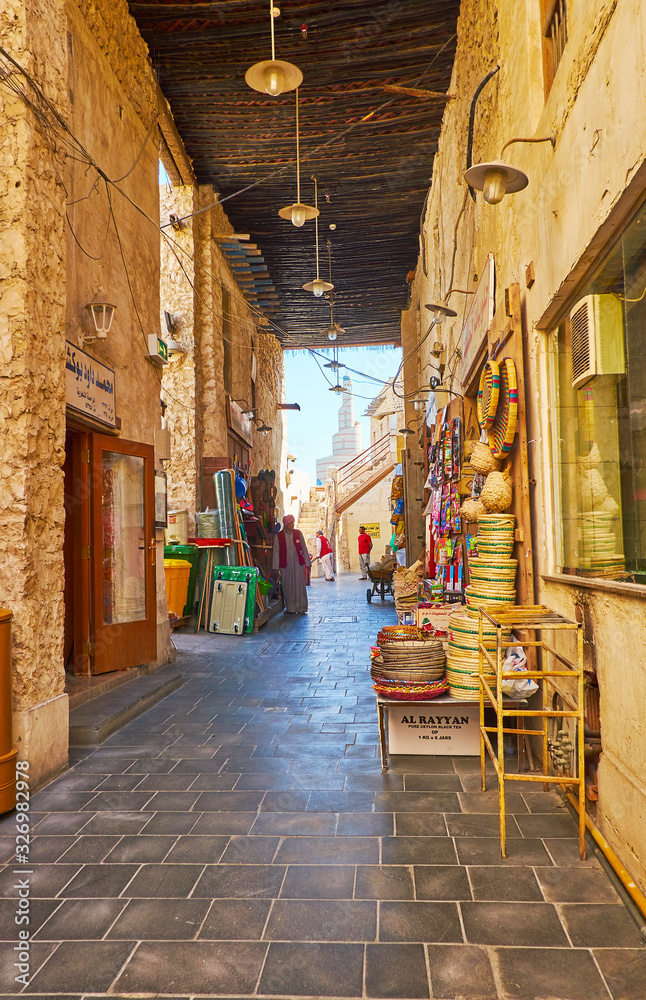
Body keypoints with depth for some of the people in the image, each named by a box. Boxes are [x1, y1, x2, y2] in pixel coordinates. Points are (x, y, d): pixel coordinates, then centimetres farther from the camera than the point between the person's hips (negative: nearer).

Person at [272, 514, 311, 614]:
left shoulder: (298, 534, 7)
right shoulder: (278, 536, 3)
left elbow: (304, 549, 10)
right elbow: (276, 552, 3)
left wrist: (307, 563, 7)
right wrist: (276, 567, -2)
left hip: (298, 564, 1)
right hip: (285, 566, -1)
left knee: (300, 586, -1)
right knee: (288, 586, 2)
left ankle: (301, 608, 7)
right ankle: (290, 608, 12)